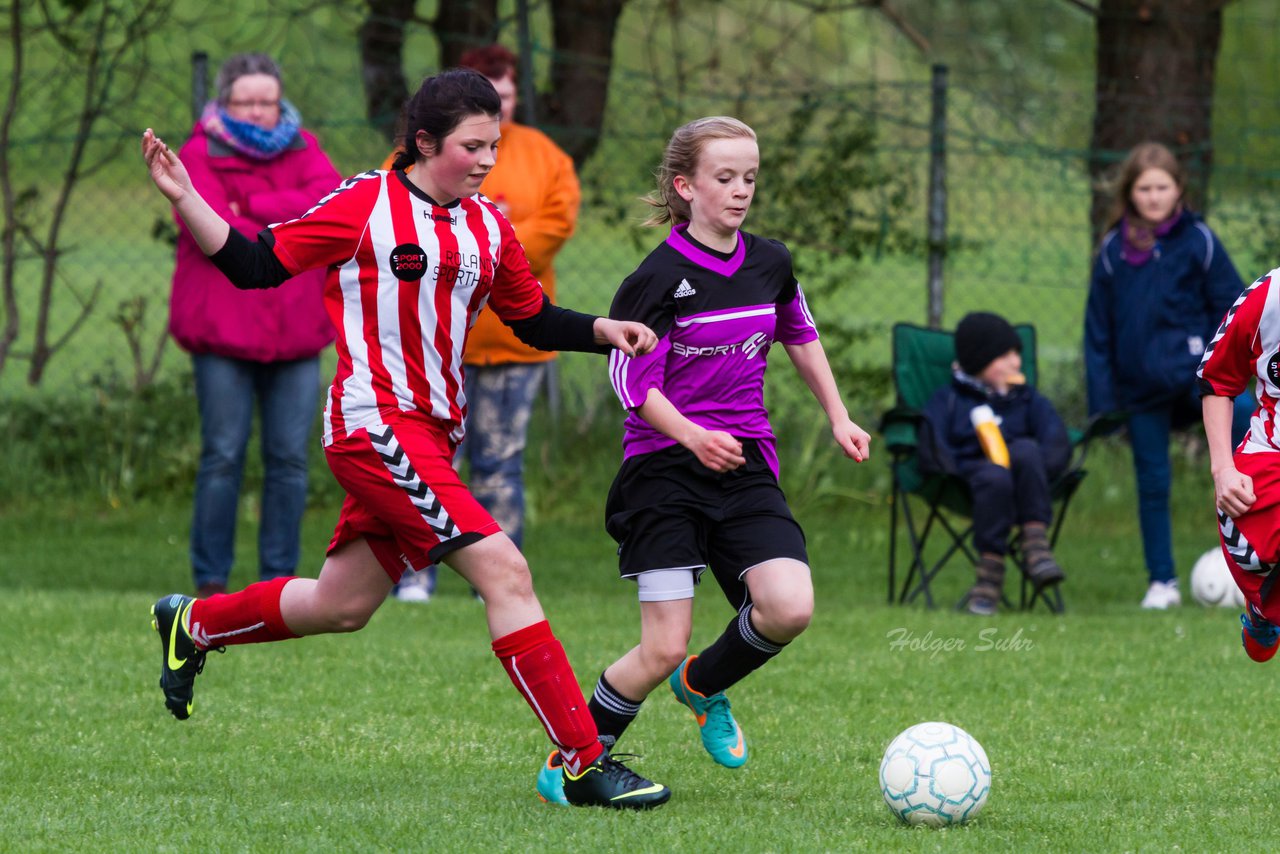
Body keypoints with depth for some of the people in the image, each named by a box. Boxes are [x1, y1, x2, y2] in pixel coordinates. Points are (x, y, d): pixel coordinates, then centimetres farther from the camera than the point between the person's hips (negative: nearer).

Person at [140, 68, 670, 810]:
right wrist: (184, 198, -13)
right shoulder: (367, 205, -7)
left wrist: (603, 330, 3)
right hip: (376, 423, -8)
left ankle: (192, 624, 42)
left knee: (342, 606, 17)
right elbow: (256, 265, -2)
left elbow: (535, 320, 21)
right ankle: (585, 763, -17)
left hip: (432, 434, 8)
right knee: (503, 569, -18)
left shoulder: (488, 227, 11)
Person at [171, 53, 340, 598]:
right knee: (223, 456, -5)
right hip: (224, 329, -4)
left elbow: (332, 203, -7)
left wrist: (252, 208, -12)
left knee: (290, 458, 2)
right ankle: (211, 582, 0)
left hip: (296, 332, 4)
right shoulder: (200, 155, 1)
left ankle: (279, 578, 9)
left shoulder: (301, 149, 13)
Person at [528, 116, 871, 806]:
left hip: (745, 467, 5)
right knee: (664, 648, -11)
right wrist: (693, 436, -26)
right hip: (663, 469, -5)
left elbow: (800, 335, 27)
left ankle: (704, 686, 14)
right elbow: (633, 380, -11)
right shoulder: (659, 278, -11)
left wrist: (838, 417, 28)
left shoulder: (770, 265, 7)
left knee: (789, 608, -17)